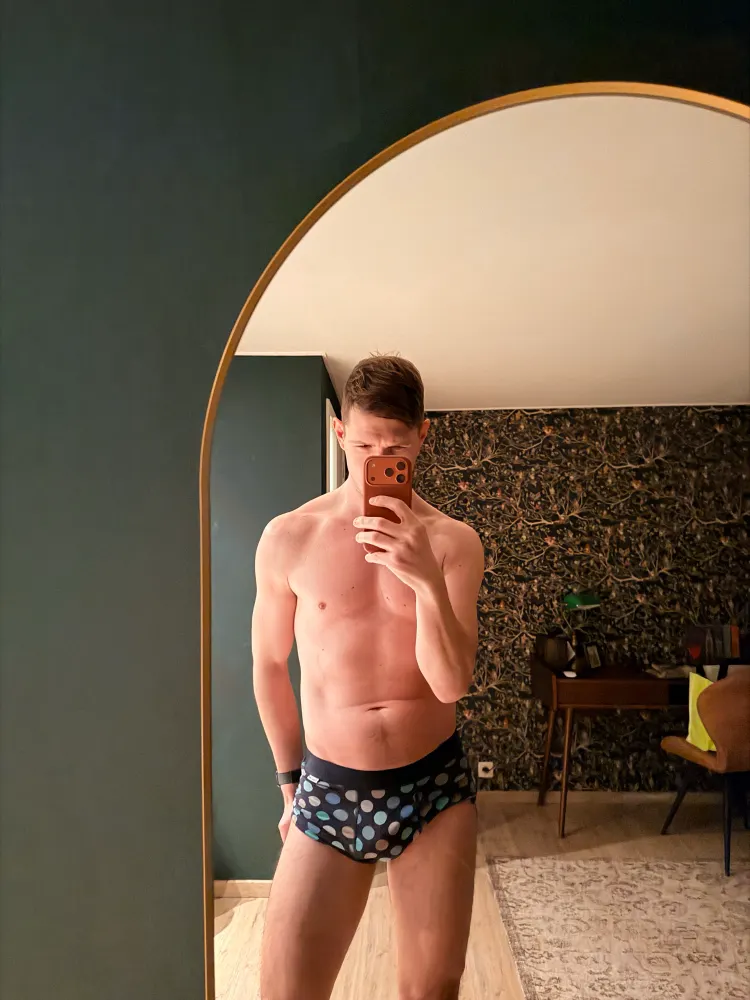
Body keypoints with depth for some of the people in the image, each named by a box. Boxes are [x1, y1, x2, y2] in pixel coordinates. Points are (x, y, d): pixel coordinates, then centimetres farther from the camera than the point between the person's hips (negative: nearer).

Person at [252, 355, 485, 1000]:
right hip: (328, 790, 0)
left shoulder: (453, 541, -4)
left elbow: (452, 684, -10)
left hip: (436, 785, 1)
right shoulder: (289, 537, -5)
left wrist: (429, 580, -25)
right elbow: (269, 664, 7)